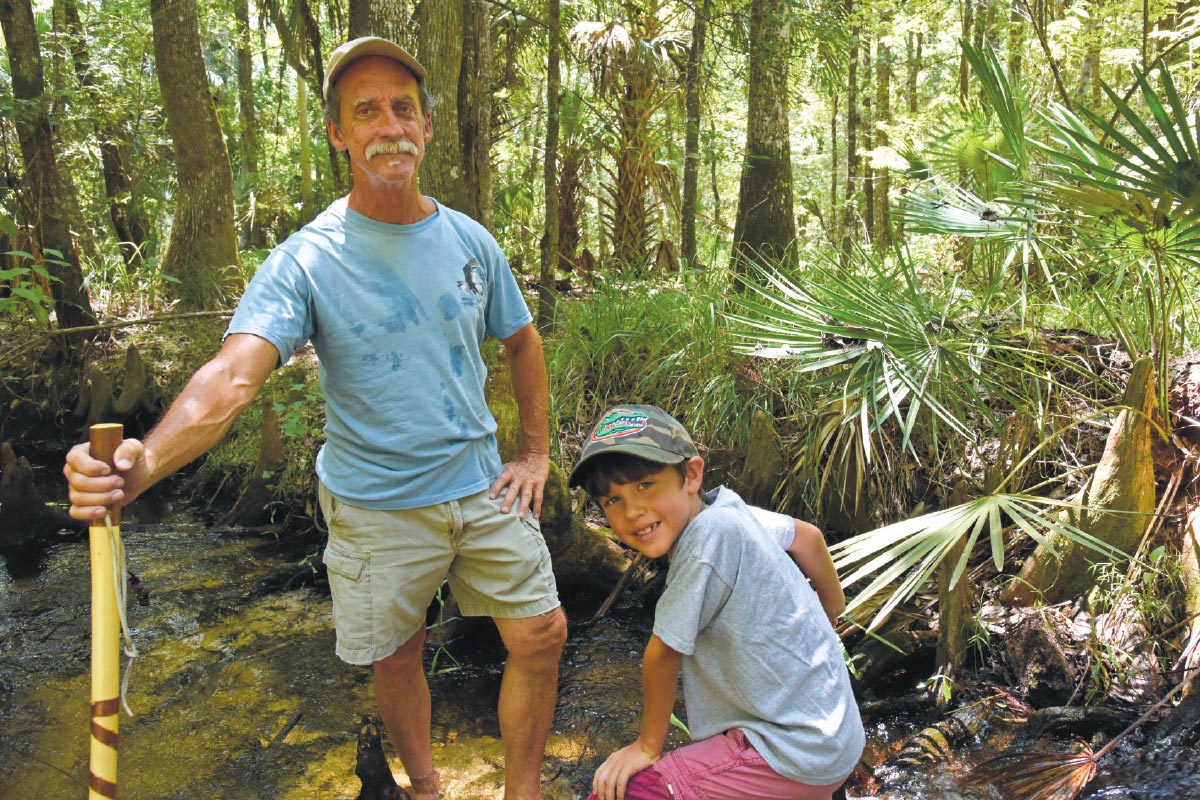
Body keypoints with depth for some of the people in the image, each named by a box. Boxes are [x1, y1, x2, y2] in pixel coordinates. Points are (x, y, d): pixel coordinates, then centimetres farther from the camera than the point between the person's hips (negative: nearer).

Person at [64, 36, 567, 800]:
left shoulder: (470, 241, -2)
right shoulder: (306, 261, -15)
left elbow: (523, 341, 12)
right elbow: (233, 373, -30)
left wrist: (536, 453, 7)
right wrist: (146, 460, -48)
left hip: (481, 486, 4)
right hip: (375, 505, -3)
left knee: (541, 634, 6)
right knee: (396, 657, 12)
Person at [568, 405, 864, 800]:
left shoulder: (710, 534, -24)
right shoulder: (727, 507, 0)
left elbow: (663, 654, -15)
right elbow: (807, 537, 18)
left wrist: (648, 746, -1)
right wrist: (831, 610, 34)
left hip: (796, 757, -9)